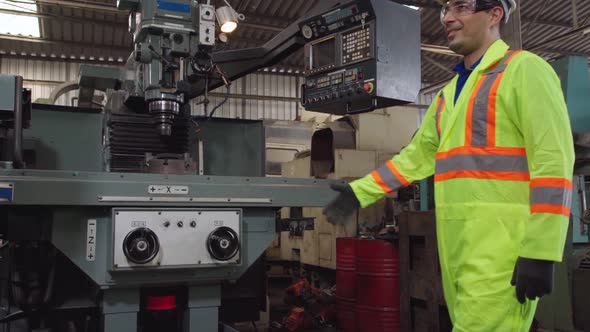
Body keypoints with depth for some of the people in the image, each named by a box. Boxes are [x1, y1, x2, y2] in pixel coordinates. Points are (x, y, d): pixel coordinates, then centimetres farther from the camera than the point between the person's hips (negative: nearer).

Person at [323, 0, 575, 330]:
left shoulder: (525, 70, -5)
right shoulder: (449, 93, 19)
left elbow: (553, 160, -13)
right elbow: (417, 156, 23)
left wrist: (540, 252, -19)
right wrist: (360, 192, 17)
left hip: (503, 245, -7)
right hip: (457, 243, 8)